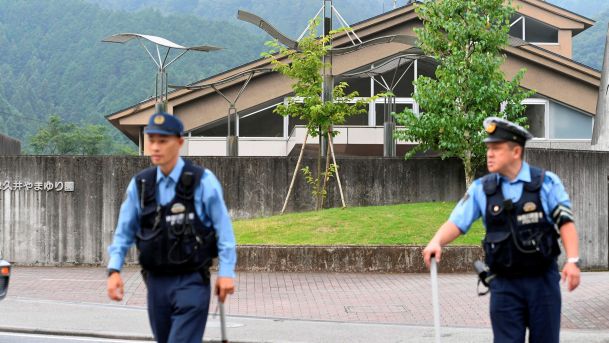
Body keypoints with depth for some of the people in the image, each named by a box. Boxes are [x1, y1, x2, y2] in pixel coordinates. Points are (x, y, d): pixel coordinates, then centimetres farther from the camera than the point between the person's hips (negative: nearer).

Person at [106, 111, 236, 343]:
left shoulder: (202, 181, -7)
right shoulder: (139, 184, 4)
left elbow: (223, 228, -5)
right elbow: (124, 232, 9)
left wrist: (226, 272, -10)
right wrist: (114, 270, -2)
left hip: (191, 282, -4)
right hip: (156, 282, 4)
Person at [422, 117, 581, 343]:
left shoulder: (547, 183, -2)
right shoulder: (481, 189, 4)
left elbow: (565, 222, -5)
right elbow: (457, 222, 1)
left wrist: (572, 260, -17)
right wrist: (437, 242, -19)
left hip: (543, 280, -1)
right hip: (504, 283, 1)